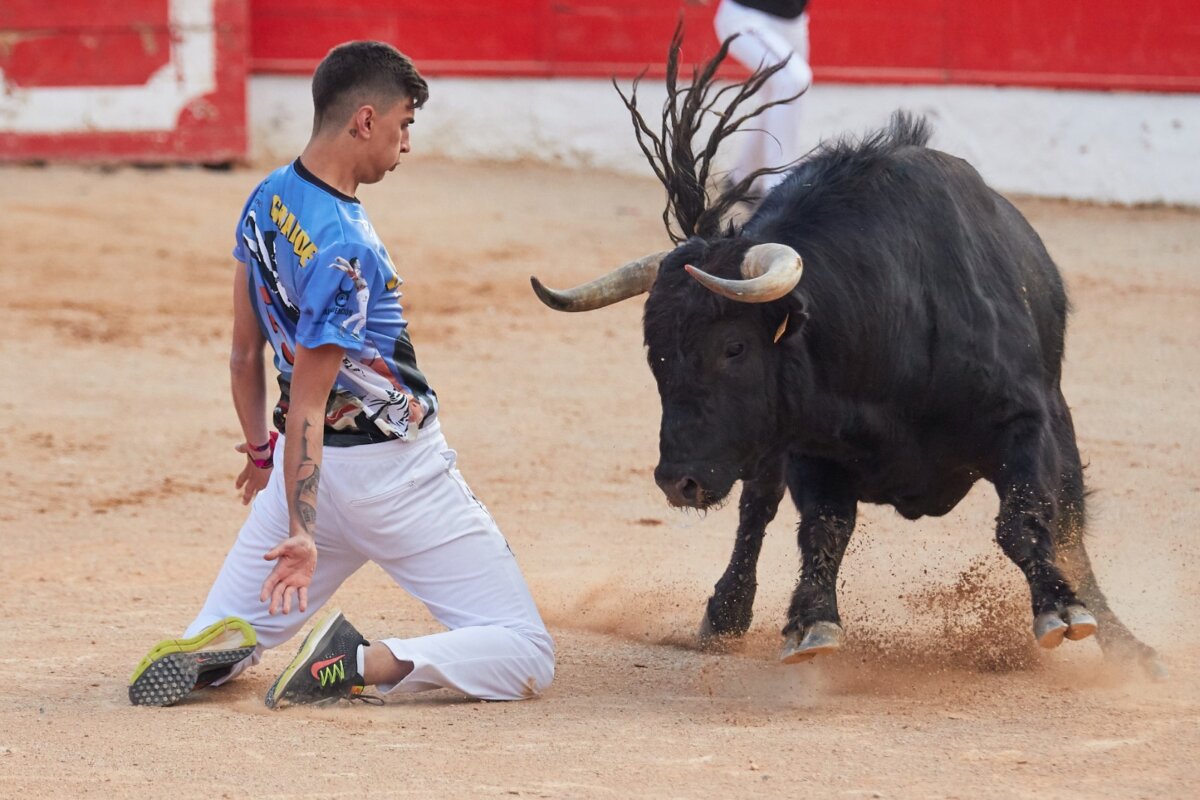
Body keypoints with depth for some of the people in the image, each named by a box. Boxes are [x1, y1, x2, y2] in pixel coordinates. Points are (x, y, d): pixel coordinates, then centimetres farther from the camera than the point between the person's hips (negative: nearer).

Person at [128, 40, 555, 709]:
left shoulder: (265, 202, 3)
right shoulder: (343, 248, -23)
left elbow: (246, 353, 14)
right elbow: (305, 403, -24)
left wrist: (261, 452, 28)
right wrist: (300, 530, -27)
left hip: (305, 468, 8)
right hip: (394, 471, -8)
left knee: (235, 631, 20)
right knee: (529, 658, -4)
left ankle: (207, 652, -16)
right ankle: (361, 665, -24)